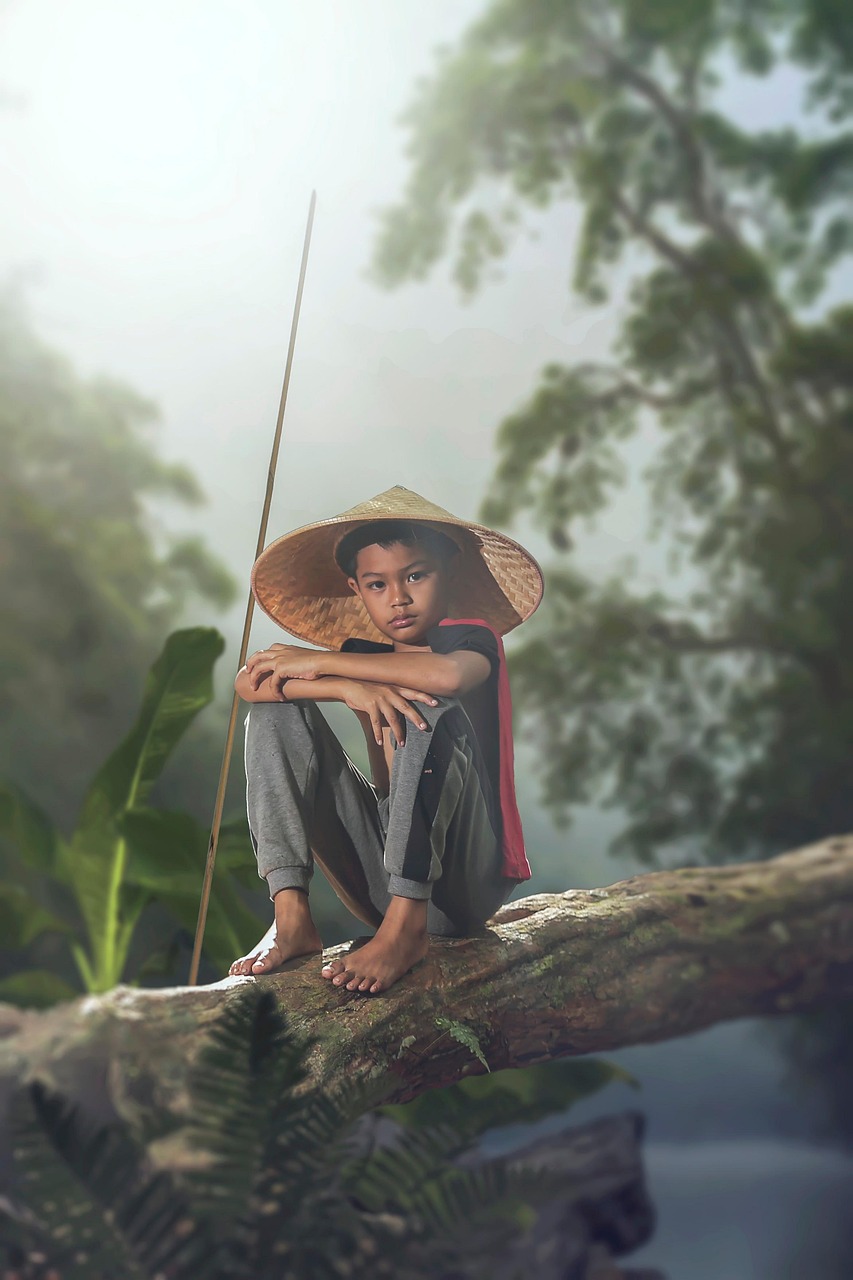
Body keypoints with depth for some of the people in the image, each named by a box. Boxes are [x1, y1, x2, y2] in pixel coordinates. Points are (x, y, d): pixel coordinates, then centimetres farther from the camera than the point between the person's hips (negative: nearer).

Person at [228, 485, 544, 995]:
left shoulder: (475, 636, -4)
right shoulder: (366, 658, 9)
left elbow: (449, 674, -32)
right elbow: (249, 682, -7)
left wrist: (320, 661, -20)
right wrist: (346, 686, -26)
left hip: (468, 883, -5)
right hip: (382, 882, 5)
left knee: (427, 709, -28)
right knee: (278, 709, -5)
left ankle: (406, 928, -30)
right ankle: (291, 917, -17)